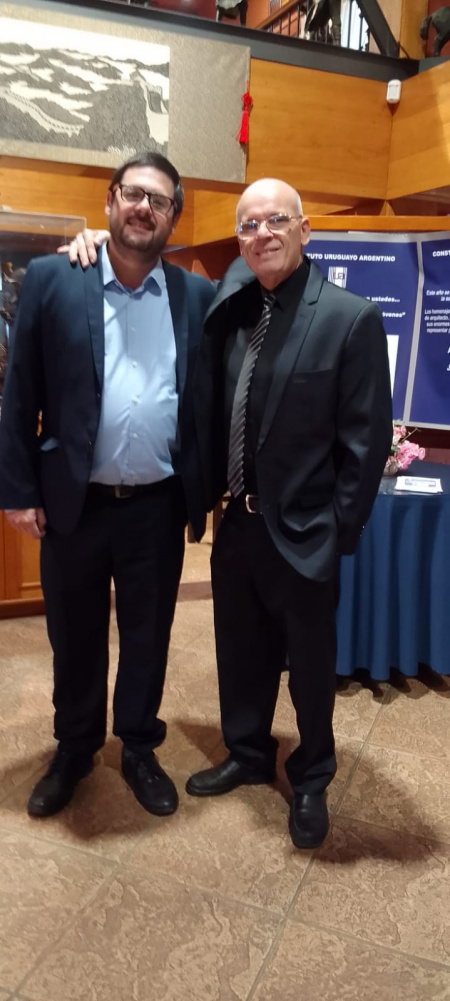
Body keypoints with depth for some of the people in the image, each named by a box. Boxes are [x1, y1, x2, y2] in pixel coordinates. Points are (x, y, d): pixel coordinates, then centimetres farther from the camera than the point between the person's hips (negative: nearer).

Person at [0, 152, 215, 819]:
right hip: (72, 502, 0)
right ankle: (74, 749, 38)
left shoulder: (197, 295, 3)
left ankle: (139, 749, 37)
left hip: (159, 507, 1)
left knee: (147, 638, 15)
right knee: (74, 638, 16)